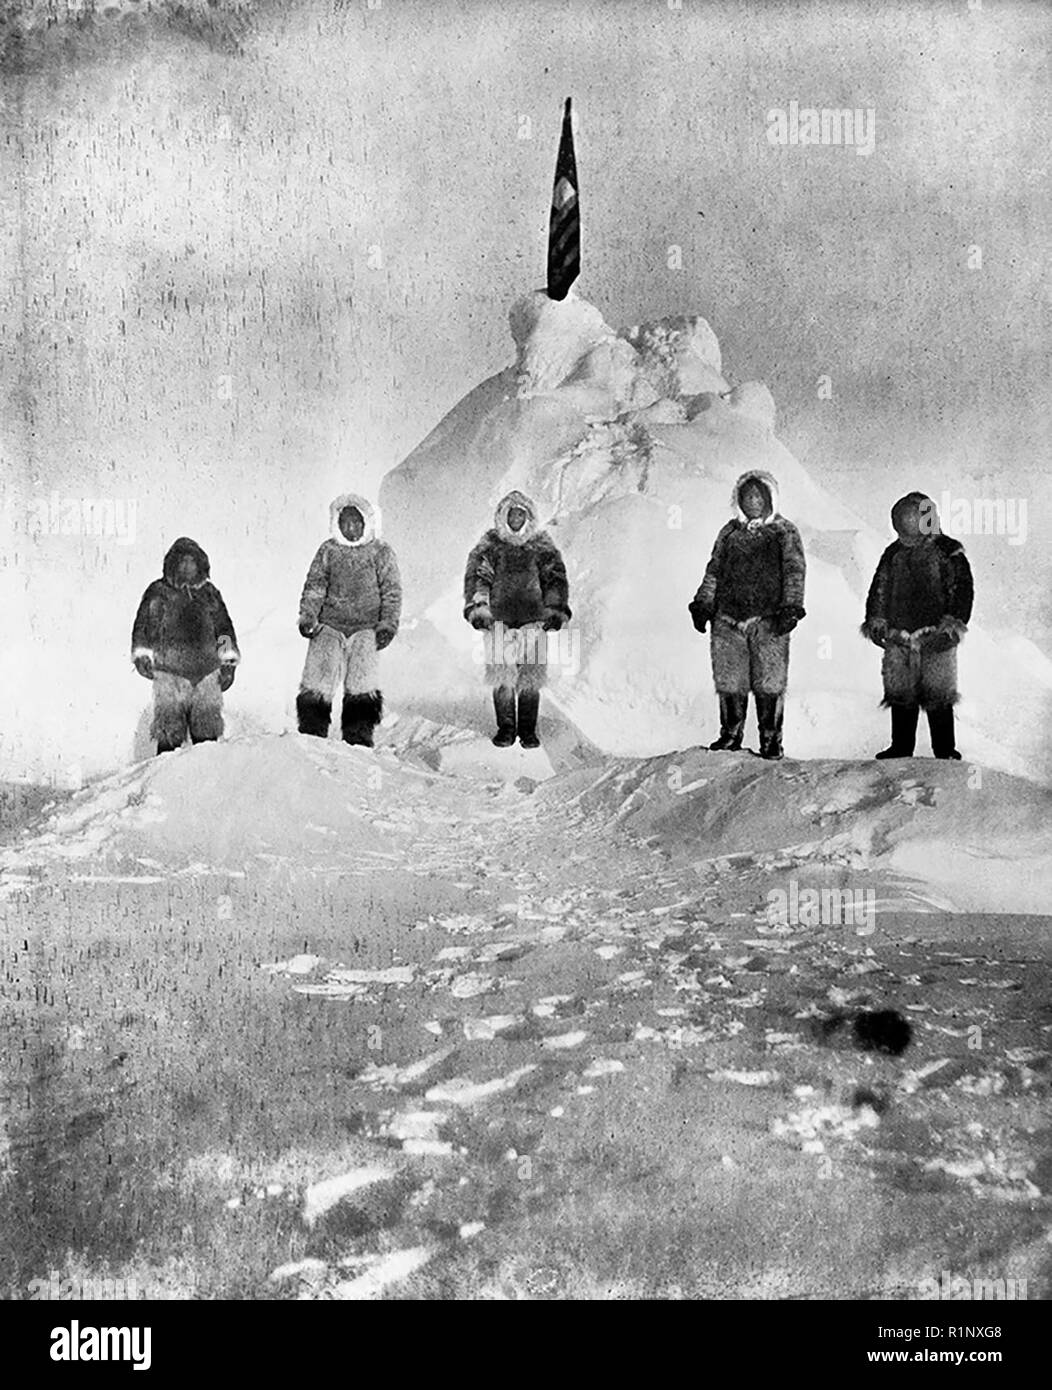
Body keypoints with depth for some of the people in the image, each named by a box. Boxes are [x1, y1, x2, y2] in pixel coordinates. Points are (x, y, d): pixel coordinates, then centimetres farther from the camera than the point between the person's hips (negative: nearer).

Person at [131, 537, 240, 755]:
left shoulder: (209, 592, 14)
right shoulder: (159, 592, 6)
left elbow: (224, 626, 19)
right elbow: (143, 625, 8)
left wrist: (229, 661, 13)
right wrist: (142, 655, -3)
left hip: (206, 672, 3)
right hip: (169, 673, -3)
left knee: (208, 729, 5)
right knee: (169, 732, -4)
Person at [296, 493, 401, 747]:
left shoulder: (381, 552, 7)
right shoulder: (328, 550, 11)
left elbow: (392, 591, 6)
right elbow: (314, 585, 10)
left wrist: (388, 623, -4)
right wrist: (307, 615, -3)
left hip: (365, 628, -1)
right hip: (329, 625, 2)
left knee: (363, 685, -11)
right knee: (317, 681, -8)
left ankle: (358, 738, -3)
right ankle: (312, 734, 1)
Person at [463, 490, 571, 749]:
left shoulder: (542, 545, 10)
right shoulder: (490, 544, 8)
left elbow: (556, 579, 9)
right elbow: (476, 576, 2)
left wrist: (556, 609, -1)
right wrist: (477, 606, -10)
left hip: (533, 620, 0)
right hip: (499, 619, 0)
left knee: (531, 678, 0)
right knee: (501, 677, -2)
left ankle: (528, 731, 10)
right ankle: (505, 729, 10)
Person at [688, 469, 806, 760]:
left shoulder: (785, 532, 7)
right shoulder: (729, 533, 16)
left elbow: (795, 572, 0)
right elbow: (713, 571, 18)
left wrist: (791, 608, -11)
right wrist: (702, 604, 9)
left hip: (768, 621, -3)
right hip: (728, 619, 3)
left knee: (769, 684, -4)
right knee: (729, 681, 3)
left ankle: (771, 740, 4)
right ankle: (730, 735, 16)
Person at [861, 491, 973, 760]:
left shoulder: (949, 553, -1)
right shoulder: (893, 554, 10)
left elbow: (962, 591, -4)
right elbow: (879, 590, 14)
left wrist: (951, 624, -12)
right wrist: (876, 622, 4)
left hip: (935, 639, -4)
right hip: (898, 638, 4)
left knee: (938, 697, 0)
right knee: (900, 697, 8)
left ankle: (945, 750, 11)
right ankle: (901, 748, 19)